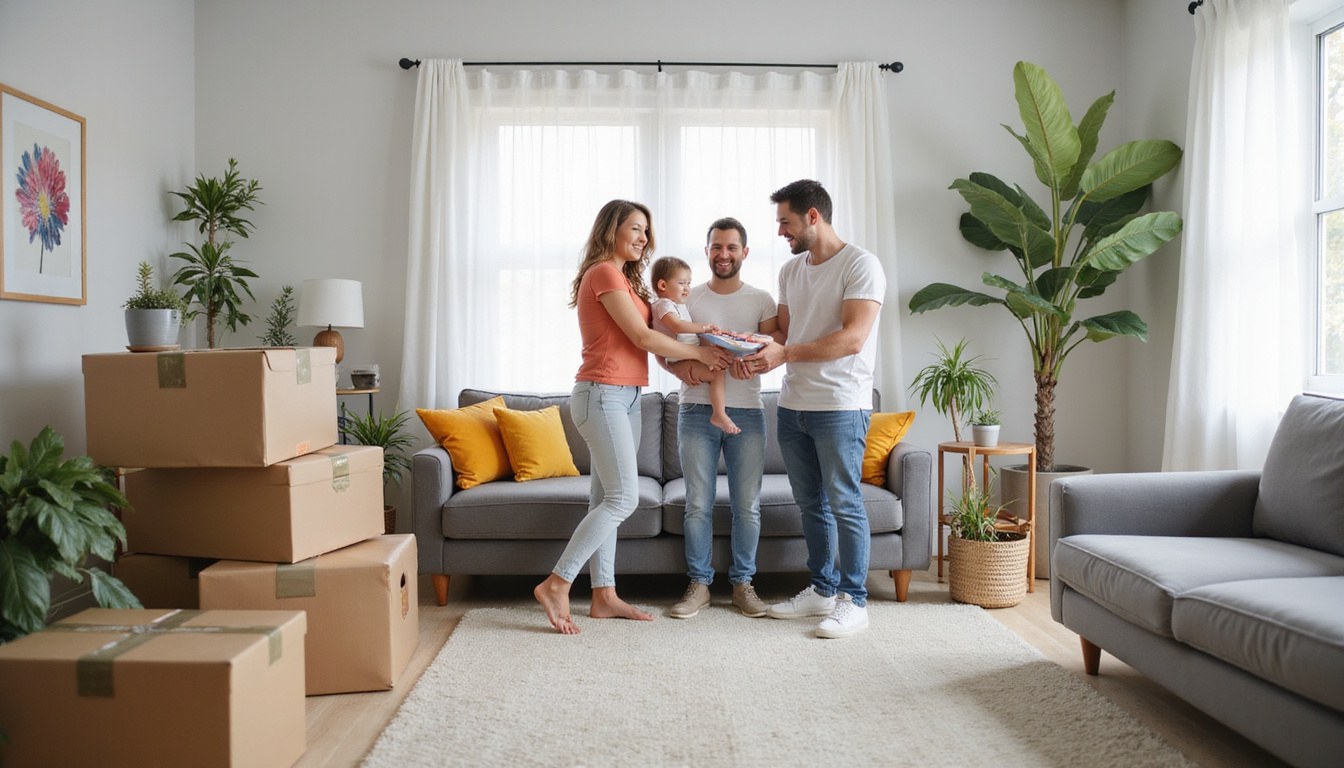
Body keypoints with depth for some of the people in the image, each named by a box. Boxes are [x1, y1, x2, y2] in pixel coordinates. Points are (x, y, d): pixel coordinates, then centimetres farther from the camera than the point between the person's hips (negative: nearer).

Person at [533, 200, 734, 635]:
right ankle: (556, 585, -6)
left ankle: (604, 596, 14)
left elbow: (642, 340, 13)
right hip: (602, 394, -10)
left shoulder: (623, 278, 20)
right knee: (623, 498, -12)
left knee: (607, 500, 9)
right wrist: (699, 352, -6)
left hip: (625, 398, 10)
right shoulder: (604, 273, -10)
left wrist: (683, 363, -2)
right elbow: (642, 338, -14)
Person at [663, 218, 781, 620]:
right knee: (698, 505, 2)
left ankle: (742, 583, 18)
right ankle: (699, 584, 14)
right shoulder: (688, 298, 9)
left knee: (747, 506, 3)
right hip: (697, 411, 0)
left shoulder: (761, 300, 9)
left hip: (746, 412, 0)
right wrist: (680, 368, -14)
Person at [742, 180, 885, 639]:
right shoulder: (791, 270, 15)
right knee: (811, 503, 13)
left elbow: (852, 339, -19)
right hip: (793, 406, 7)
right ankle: (823, 590, 25)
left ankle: (854, 601, 9)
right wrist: (759, 348, -4)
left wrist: (785, 354, -24)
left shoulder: (860, 265, -9)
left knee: (844, 503, -2)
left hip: (840, 406, -7)